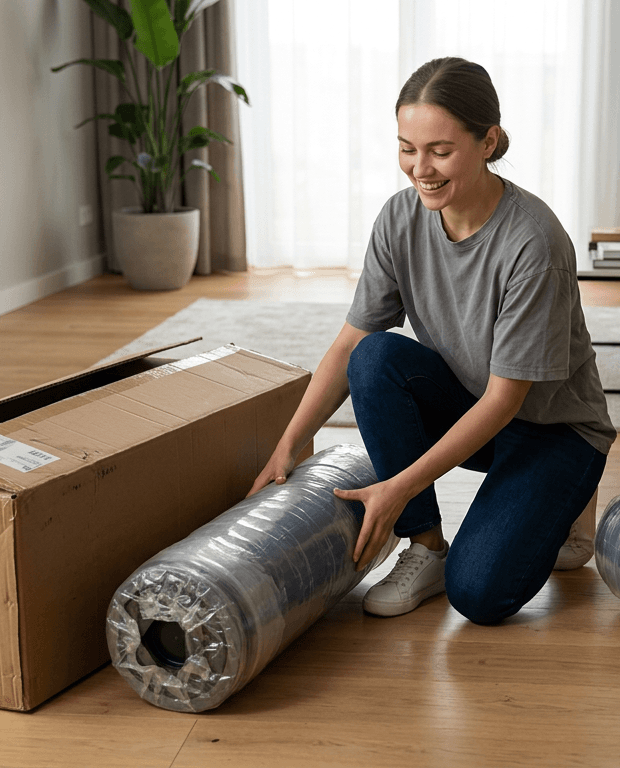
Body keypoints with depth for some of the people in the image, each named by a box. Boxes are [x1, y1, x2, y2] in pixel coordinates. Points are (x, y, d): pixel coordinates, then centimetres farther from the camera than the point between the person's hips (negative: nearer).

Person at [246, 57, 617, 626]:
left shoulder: (532, 242, -28)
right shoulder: (401, 218, -11)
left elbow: (504, 397, -25)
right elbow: (349, 344, -7)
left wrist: (401, 486, -26)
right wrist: (289, 445, -17)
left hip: (552, 427, -5)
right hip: (463, 405, 5)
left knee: (479, 593, -22)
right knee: (377, 357, -26)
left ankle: (551, 508, 11)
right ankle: (426, 547, -11)